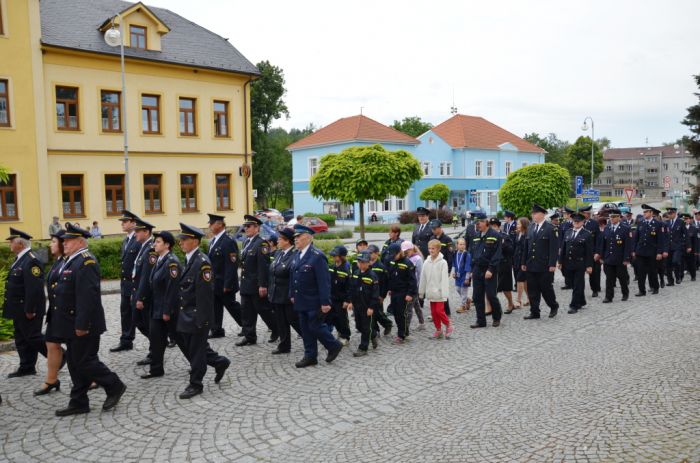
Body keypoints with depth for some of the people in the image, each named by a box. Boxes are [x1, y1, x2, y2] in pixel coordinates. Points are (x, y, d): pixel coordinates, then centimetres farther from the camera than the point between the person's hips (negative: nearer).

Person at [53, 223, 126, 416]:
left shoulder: (86, 262, -20)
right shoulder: (72, 260, 12)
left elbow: (87, 296, -26)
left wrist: (82, 325, -26)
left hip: (83, 326, -10)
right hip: (72, 325, 10)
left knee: (85, 362, -2)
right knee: (75, 363, 14)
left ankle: (115, 387, 14)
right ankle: (78, 403, 23)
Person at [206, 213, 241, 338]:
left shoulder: (228, 241, -18)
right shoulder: (213, 241, 11)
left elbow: (231, 265, -21)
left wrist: (227, 285, -22)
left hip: (224, 284, -8)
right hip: (214, 283, 8)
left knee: (232, 305, 3)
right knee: (215, 306, 11)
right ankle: (217, 330, 20)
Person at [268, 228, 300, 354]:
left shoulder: (295, 255, -19)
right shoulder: (278, 253, 9)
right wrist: (270, 291, 16)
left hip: (289, 296, -8)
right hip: (276, 295, 8)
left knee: (294, 321, 2)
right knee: (281, 323, 14)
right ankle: (284, 346, 26)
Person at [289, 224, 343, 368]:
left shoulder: (317, 256, -17)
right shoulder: (297, 255, 9)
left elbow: (324, 281, -20)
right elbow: (293, 277, 17)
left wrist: (325, 302, -21)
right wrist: (292, 294, 16)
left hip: (314, 302, -8)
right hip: (301, 301, 8)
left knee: (315, 327, -3)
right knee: (306, 329, 12)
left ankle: (334, 346, 19)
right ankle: (310, 356, 23)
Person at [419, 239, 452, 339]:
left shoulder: (442, 262, -10)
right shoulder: (426, 262, 4)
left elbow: (444, 279, -13)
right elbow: (423, 278, 10)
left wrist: (444, 294, -17)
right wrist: (421, 292, 12)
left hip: (439, 292, -5)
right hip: (430, 292, 5)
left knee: (439, 311, -7)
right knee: (433, 312, 10)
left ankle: (449, 326, 15)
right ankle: (438, 330, 22)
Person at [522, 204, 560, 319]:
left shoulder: (550, 228, -7)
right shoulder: (530, 228, 10)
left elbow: (554, 248, -11)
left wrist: (552, 264, -15)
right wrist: (523, 262, 9)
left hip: (544, 266, -5)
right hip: (531, 265, 5)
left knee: (546, 288, 5)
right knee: (532, 290, 7)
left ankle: (554, 307, 29)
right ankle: (534, 313, 15)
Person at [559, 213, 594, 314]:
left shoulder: (587, 234, -4)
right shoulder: (568, 232, 10)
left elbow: (589, 252, -6)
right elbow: (563, 248, 11)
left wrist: (589, 266, -10)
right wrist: (561, 261, 7)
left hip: (580, 264, -5)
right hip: (568, 263, 5)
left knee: (578, 285, -2)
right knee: (575, 285, 13)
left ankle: (574, 305, 2)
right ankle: (581, 303, 27)